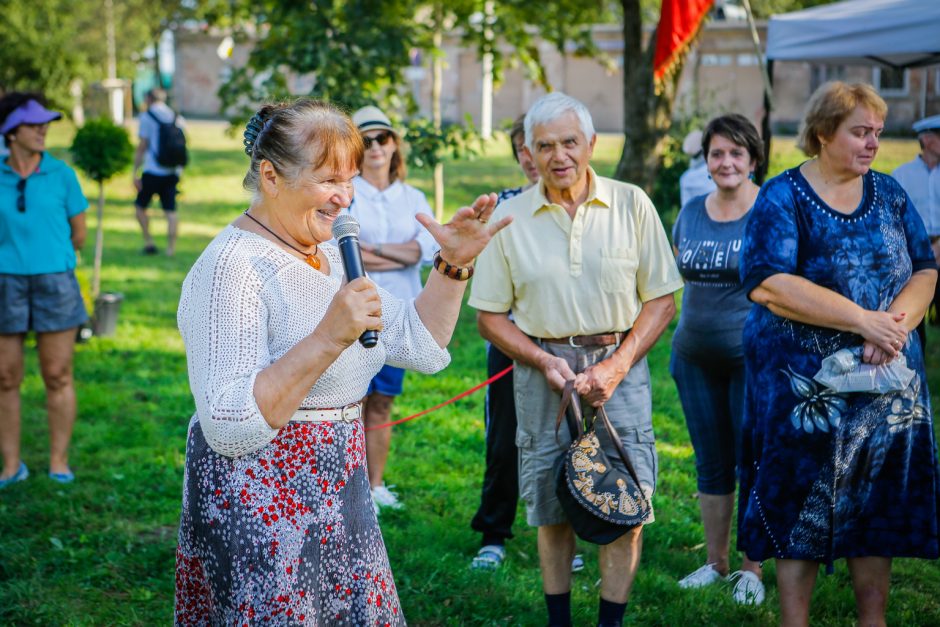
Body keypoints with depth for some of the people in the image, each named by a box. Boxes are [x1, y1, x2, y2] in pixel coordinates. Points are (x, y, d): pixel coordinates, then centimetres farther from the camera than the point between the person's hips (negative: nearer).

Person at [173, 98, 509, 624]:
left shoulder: (330, 256, 11)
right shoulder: (233, 266, -18)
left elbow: (422, 348, 14)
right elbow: (229, 427, -27)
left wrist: (453, 266, 1)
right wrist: (327, 339, -33)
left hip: (338, 504, 9)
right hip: (259, 516, -8)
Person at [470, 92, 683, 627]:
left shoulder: (631, 205, 0)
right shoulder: (510, 217, 1)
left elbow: (662, 300, 2)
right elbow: (490, 315, 4)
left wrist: (616, 367, -9)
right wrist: (545, 362, -10)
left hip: (619, 365, 0)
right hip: (542, 367, 1)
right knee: (552, 508, 7)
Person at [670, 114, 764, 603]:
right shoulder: (691, 213, 8)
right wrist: (680, 340, 14)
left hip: (754, 358, -5)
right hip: (696, 360, 5)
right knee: (711, 465, 13)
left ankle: (751, 570, 13)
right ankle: (715, 563, 24)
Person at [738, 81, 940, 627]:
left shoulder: (889, 194, 8)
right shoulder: (783, 199, -7)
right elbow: (767, 284, -20)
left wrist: (895, 325, -18)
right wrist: (863, 320, -22)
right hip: (805, 386, -4)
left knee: (878, 506, 9)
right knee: (801, 509, 2)